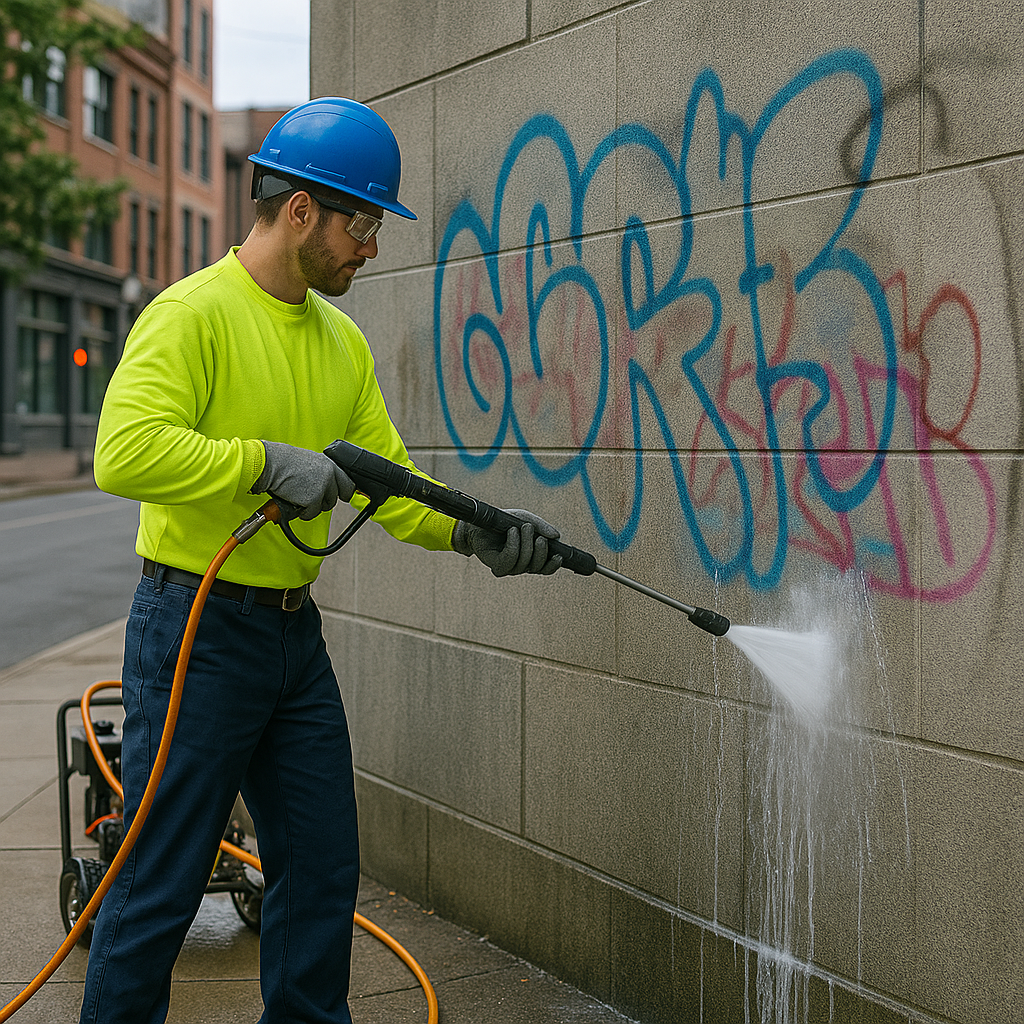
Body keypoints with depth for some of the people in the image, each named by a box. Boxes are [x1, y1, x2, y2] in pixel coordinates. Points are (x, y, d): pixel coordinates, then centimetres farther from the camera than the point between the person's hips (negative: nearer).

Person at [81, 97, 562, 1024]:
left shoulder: (343, 342, 12)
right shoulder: (193, 313, -13)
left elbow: (388, 480, 9)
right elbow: (124, 453, -26)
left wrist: (473, 531, -7)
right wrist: (266, 461, -25)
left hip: (295, 634, 8)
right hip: (196, 631, -8)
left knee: (323, 873, 14)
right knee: (161, 886, 0)